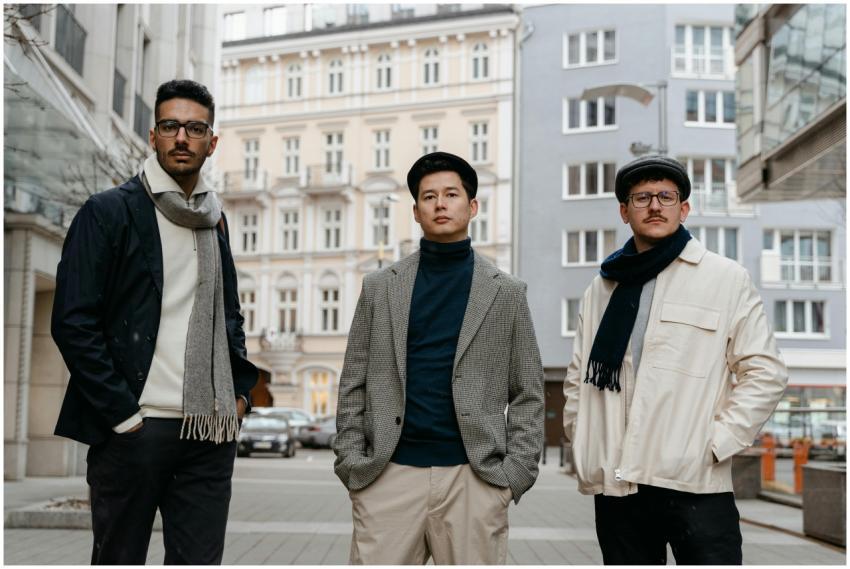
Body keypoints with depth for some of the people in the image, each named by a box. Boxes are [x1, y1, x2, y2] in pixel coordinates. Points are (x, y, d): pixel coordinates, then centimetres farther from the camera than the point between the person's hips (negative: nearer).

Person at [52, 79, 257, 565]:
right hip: (136, 428, -5)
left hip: (212, 432, 5)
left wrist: (240, 390, 10)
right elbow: (73, 323, -9)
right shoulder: (109, 211, -3)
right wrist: (124, 414, -13)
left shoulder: (214, 219, 15)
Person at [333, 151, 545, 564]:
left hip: (475, 476, 0)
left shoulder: (505, 292, 7)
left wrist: (516, 472, -3)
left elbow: (527, 394, 6)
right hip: (389, 475, 1)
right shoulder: (379, 287, 9)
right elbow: (353, 386, 9)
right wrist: (351, 462, 0)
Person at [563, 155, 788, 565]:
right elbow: (578, 378, 17)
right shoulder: (602, 288, 14)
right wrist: (583, 445, 6)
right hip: (615, 483, 4)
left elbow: (765, 372, 0)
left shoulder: (726, 278, 4)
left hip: (695, 482, -3)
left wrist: (717, 443, -8)